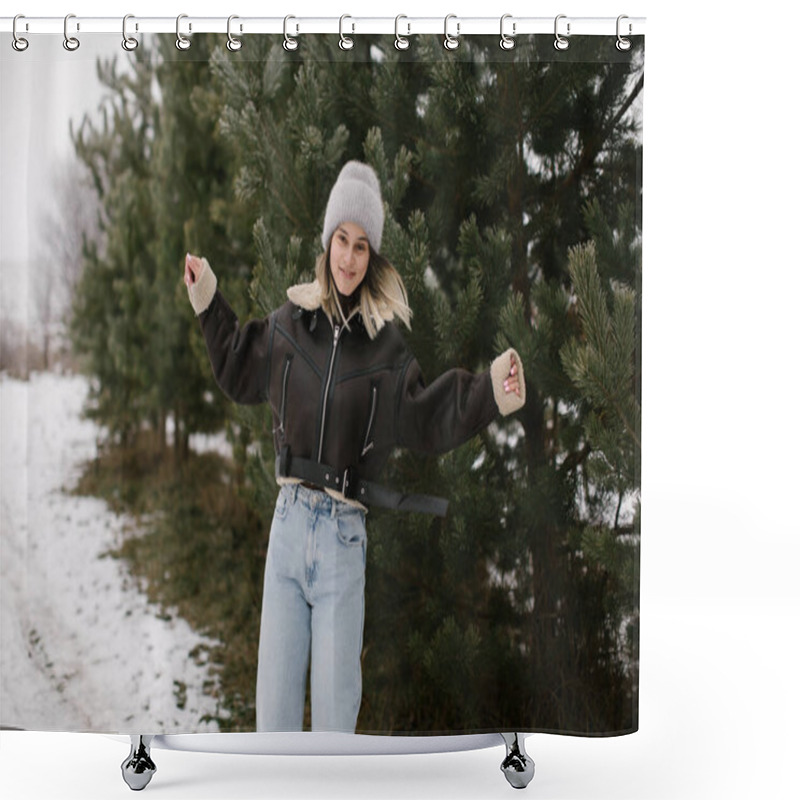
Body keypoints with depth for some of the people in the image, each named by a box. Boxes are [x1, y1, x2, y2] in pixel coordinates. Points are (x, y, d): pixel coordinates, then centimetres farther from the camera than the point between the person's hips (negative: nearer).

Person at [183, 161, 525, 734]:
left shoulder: (386, 344, -1)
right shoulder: (290, 321, 7)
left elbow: (424, 418, 1)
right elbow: (242, 371, 23)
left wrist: (489, 393, -12)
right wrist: (208, 303, 22)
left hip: (344, 537, -3)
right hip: (288, 522, 3)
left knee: (334, 718, 4)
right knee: (273, 708, 8)